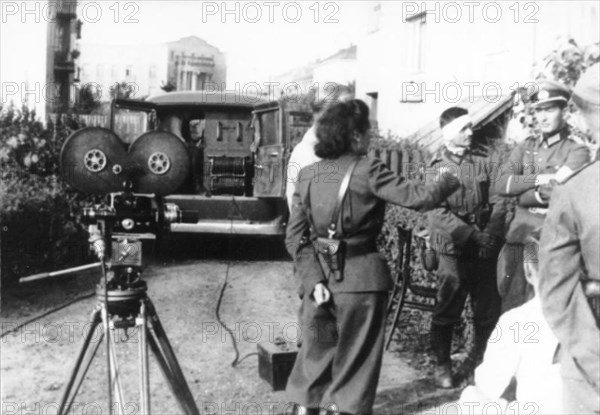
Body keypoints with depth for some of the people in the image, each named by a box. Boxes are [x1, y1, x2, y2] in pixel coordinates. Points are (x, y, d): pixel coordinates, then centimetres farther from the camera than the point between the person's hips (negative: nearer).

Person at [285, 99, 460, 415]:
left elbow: (295, 237, -1)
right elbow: (420, 198, -10)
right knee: (354, 356, 12)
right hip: (360, 277, -4)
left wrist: (313, 278, -4)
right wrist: (448, 181, 9)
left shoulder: (307, 175, 3)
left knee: (316, 351, 18)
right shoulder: (367, 170, -11)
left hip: (321, 275, 4)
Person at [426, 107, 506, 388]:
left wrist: (491, 236, -16)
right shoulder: (437, 164, -1)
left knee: (489, 309, 6)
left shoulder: (488, 156, 2)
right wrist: (472, 235, -17)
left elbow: (499, 199, -4)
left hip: (486, 246, 2)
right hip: (453, 247, -1)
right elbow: (438, 211, -8)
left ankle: (478, 363, 28)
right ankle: (442, 365, 19)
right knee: (447, 309, 1)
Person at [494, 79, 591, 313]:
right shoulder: (526, 147, 11)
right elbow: (501, 184, -1)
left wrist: (521, 192, -6)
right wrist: (538, 179, -13)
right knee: (510, 301, 11)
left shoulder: (577, 150, -5)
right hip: (519, 233, 5)